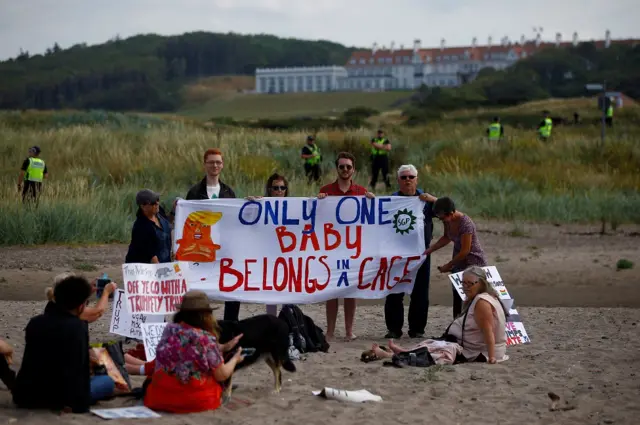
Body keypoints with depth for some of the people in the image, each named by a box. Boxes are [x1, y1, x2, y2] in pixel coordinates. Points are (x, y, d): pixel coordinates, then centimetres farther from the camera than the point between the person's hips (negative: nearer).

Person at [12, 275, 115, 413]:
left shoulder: (35, 322, 6)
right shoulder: (78, 327, -16)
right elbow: (80, 367, -21)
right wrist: (78, 403, -17)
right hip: (55, 397, -7)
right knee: (108, 381, 11)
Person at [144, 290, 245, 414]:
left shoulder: (169, 329, -2)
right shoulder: (206, 339, -15)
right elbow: (221, 376, -8)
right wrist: (235, 360, 12)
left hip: (160, 397, 4)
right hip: (196, 400, -4)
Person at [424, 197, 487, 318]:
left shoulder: (465, 224, -28)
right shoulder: (447, 221, -5)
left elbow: (465, 251, -24)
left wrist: (448, 266, -14)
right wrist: (429, 250, 5)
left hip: (473, 262, -8)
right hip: (459, 261, 8)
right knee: (457, 296, 9)